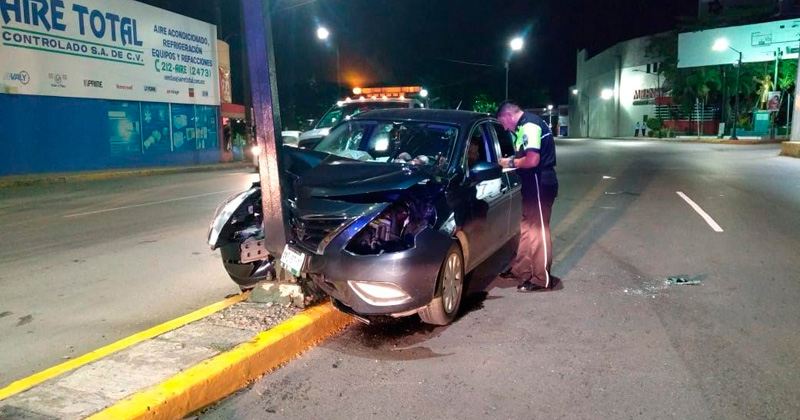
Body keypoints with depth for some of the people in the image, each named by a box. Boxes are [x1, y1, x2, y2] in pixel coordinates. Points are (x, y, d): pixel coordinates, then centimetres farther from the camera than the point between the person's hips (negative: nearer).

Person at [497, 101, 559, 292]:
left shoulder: (529, 125, -17)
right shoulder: (526, 125, 15)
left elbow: (532, 160, -25)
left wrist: (510, 162, -11)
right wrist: (513, 161, 8)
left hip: (540, 184, -11)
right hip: (533, 184, 11)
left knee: (538, 230, -4)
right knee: (526, 227, 17)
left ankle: (541, 278, 4)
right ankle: (520, 269, 29)